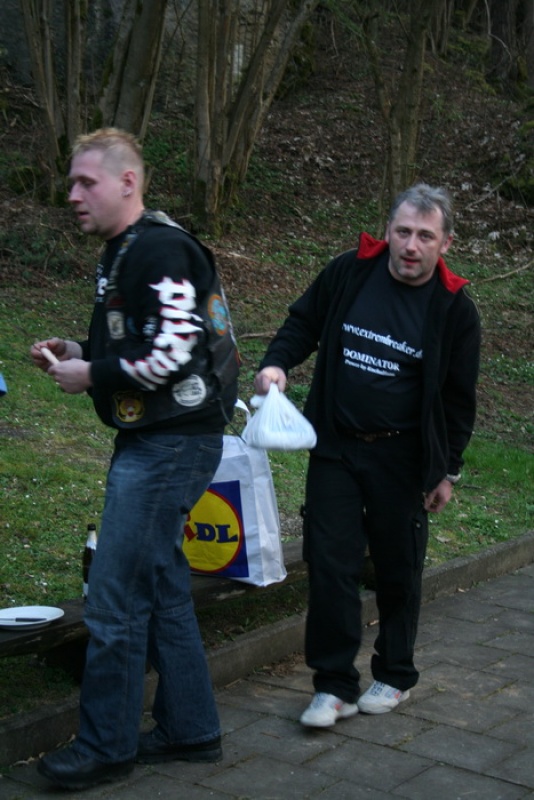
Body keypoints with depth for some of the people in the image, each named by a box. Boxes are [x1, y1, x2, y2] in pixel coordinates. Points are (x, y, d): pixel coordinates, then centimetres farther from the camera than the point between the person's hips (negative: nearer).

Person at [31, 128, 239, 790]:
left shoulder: (158, 250, -16)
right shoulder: (123, 252, 16)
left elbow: (174, 351, -23)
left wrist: (90, 376, -13)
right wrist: (77, 351, 9)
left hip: (170, 447, -11)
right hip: (150, 441, 11)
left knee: (114, 601, -4)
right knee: (162, 590, 16)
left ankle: (105, 747, 9)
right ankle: (189, 729, 27)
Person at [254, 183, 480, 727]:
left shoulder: (453, 308, -6)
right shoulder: (350, 272, -3)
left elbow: (458, 398, 1)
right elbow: (304, 323, 12)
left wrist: (447, 470, 2)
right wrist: (277, 361, -8)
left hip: (401, 458, -1)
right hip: (335, 447, 1)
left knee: (398, 571, 10)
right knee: (329, 564, -1)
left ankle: (395, 676, 30)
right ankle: (335, 686, 10)